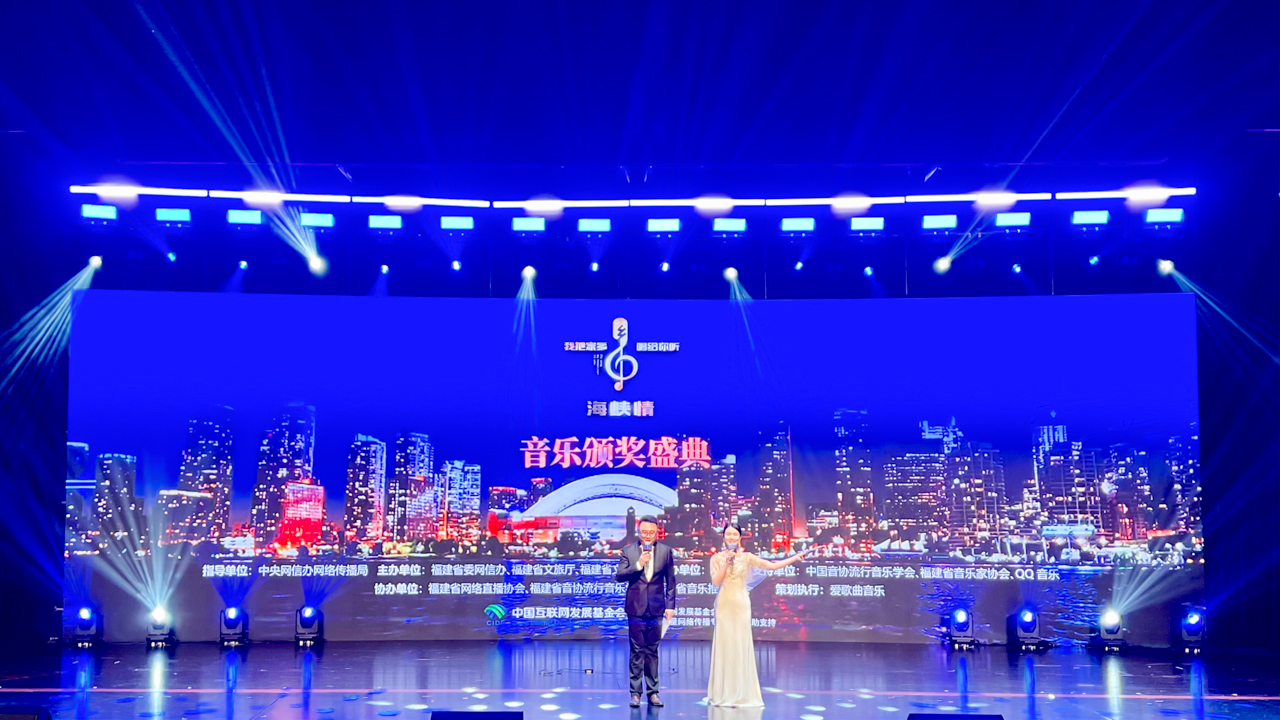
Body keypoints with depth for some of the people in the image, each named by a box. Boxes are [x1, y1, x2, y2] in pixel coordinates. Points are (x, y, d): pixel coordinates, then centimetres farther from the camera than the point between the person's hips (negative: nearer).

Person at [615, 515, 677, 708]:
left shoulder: (666, 551, 3)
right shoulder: (628, 551, 1)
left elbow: (671, 581, 6)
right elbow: (620, 576, -5)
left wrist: (670, 605, 1)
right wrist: (638, 564, -18)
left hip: (656, 608, 1)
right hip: (636, 607, -1)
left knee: (652, 651, 7)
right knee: (637, 652, 2)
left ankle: (653, 692, 12)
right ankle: (636, 692, 6)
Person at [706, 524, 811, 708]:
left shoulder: (747, 557, 4)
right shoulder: (717, 558, 3)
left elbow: (773, 566, -1)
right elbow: (715, 581, -8)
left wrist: (795, 558, -6)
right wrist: (727, 562, -12)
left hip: (741, 604, 1)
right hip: (724, 604, -1)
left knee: (741, 646, 1)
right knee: (724, 646, 0)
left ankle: (742, 694, 7)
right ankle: (723, 694, 7)